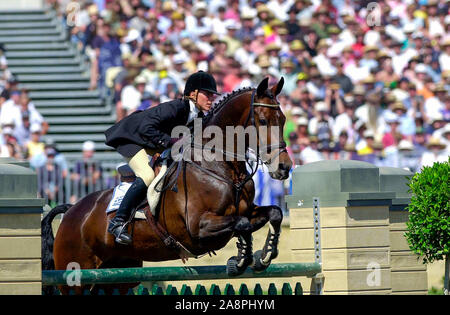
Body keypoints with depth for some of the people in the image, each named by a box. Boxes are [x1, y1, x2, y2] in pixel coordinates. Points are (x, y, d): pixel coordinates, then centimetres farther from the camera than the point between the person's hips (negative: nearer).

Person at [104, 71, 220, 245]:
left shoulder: (199, 117, -5)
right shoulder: (175, 107, -30)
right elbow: (146, 128, -37)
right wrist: (171, 142, -41)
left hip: (150, 144, 10)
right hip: (129, 138, -10)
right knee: (147, 176, -29)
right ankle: (117, 222, -24)